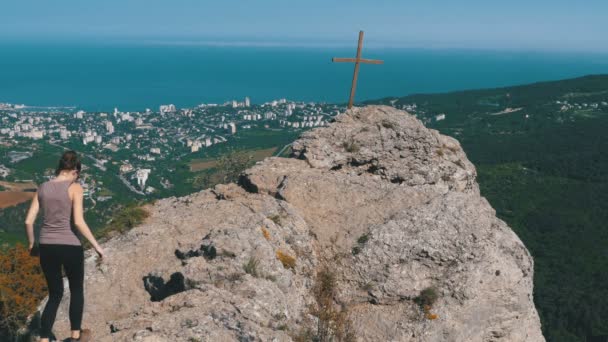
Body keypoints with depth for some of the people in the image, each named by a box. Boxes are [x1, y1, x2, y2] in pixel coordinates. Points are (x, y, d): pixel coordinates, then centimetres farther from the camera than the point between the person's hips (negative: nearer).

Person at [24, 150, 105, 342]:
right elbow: (78, 222, -17)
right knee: (76, 290, 20)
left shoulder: (43, 188, 6)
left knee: (55, 294, 18)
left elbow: (28, 221, 6)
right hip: (70, 247, -4)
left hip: (47, 247, 4)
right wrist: (96, 245, -9)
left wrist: (32, 243, 21)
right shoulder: (74, 188, -9)